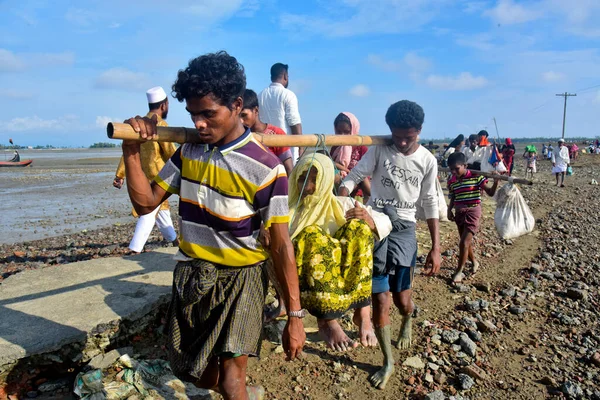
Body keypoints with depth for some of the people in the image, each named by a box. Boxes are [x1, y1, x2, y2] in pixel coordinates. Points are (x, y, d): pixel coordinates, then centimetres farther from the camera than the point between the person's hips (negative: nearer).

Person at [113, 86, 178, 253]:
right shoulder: (160, 125, -14)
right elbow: (171, 153, -12)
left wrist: (120, 175, 6)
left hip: (142, 175, 8)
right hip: (157, 176, -8)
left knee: (161, 206, 20)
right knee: (149, 213, -6)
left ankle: (173, 239, 36)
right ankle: (135, 250, -11)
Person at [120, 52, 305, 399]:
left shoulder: (265, 167, -19)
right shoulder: (189, 151, -1)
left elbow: (281, 245, -16)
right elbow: (146, 202, 3)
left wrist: (295, 315, -14)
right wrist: (132, 152, -12)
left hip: (239, 279, -5)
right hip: (191, 276, 6)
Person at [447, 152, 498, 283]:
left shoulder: (476, 176, -10)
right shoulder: (451, 181, 2)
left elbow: (490, 193, -9)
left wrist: (495, 181, -24)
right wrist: (449, 210, 0)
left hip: (473, 212, -5)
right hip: (459, 213, 5)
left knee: (464, 243, -9)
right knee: (467, 242, 17)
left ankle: (459, 271, 6)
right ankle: (474, 262, 41)